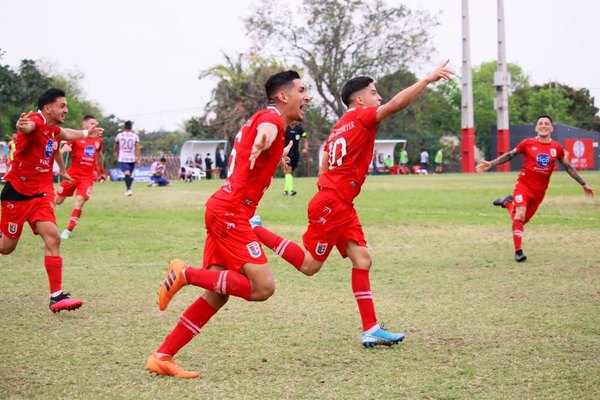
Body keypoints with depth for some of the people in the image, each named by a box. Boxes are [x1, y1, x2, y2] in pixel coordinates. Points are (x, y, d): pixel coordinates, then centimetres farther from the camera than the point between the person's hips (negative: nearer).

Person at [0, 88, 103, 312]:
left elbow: (66, 134, 35)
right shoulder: (35, 121, -18)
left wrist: (86, 133, 47)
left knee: (52, 239, -11)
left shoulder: (54, 130, 7)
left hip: (38, 195, 6)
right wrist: (22, 125, -69)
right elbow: (27, 127, -46)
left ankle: (56, 296, -13)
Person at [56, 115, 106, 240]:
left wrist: (102, 171, 37)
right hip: (72, 174, -2)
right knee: (57, 200, 5)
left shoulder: (98, 141, 10)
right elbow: (61, 152, -9)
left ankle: (68, 230, -7)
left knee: (80, 201, -14)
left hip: (87, 177, 2)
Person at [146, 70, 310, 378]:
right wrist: (263, 142, -58)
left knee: (218, 295, 8)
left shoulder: (258, 120, 23)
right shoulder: (272, 117, -7)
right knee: (262, 287, -16)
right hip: (231, 211, -10)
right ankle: (186, 273, -11)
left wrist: (276, 158, 59)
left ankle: (162, 357, 9)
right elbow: (265, 130, -34)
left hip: (223, 210, 10)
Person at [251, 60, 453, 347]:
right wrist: (428, 78, -19)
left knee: (362, 259, 2)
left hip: (341, 205, 10)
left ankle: (371, 330, -1)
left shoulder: (339, 126, 18)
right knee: (309, 265, -2)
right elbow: (396, 103, -22)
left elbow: (324, 166, 20)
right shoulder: (361, 117, -8)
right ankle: (256, 229, 5)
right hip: (332, 204, -10)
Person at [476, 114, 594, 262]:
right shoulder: (528, 143, -5)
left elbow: (568, 167, 13)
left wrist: (584, 184, 16)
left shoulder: (557, 148, 2)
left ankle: (508, 202, 38)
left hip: (540, 190, 3)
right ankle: (518, 251, -11)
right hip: (524, 185, -3)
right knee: (520, 215, -20)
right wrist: (490, 164, -7)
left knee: (523, 219, 9)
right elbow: (509, 155, 3)